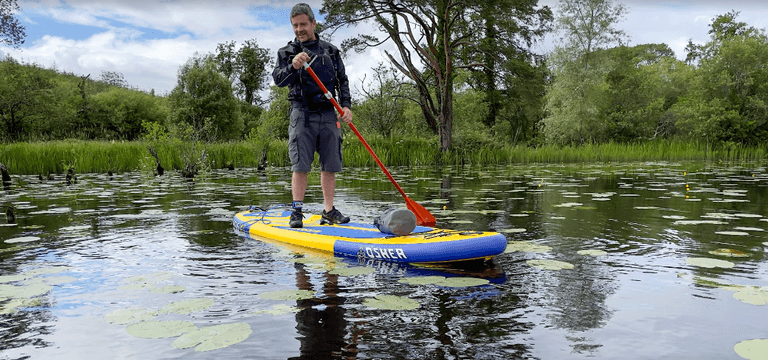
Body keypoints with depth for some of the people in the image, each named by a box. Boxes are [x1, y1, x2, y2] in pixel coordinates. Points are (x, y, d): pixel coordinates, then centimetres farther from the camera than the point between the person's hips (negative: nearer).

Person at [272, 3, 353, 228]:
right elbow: (278, 79, -6)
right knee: (300, 166, -6)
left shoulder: (330, 51, 15)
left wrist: (346, 106, 0)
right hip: (302, 114, -2)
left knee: (330, 166, 3)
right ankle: (297, 211, 1)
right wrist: (293, 67, -25)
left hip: (328, 115, 2)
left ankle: (329, 212, 10)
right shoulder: (287, 52, 9)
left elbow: (342, 81, 15)